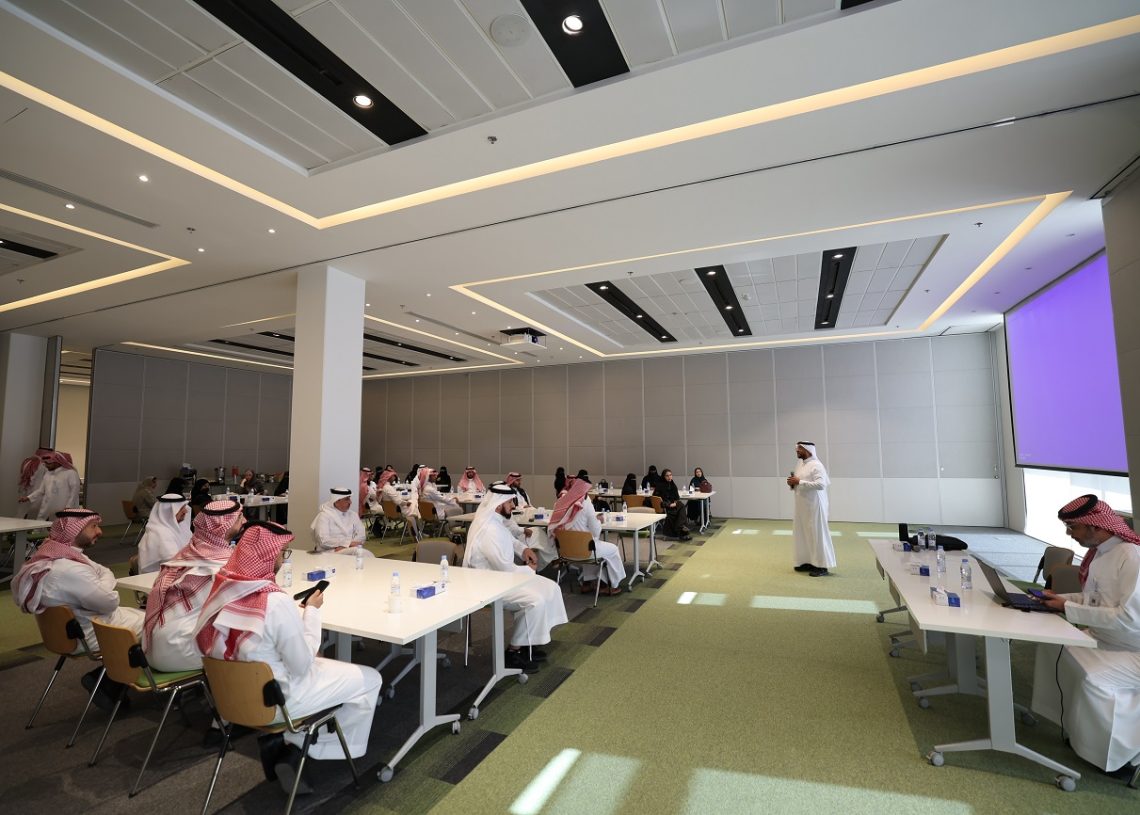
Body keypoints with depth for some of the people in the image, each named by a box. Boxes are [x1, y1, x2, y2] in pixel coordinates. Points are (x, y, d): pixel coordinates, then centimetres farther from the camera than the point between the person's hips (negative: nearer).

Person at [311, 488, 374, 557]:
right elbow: (323, 540, -12)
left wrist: (344, 546, -14)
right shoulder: (324, 515, 0)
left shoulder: (353, 515, 14)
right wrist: (349, 543, -16)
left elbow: (361, 535, 4)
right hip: (331, 552, -4)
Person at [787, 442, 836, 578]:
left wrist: (799, 482, -24)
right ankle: (808, 562, 23)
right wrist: (793, 483, -1)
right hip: (801, 506, 9)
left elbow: (820, 484, -26)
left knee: (816, 534, -2)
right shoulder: (800, 464, 12)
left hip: (814, 505, -9)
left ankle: (822, 566, 7)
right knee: (802, 534, 12)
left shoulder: (816, 465, -15)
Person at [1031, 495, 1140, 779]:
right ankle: (1082, 731, 17)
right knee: (1052, 647, 3)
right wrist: (1059, 598, -2)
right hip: (1105, 639, 9)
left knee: (1094, 680, -26)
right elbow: (1094, 598, 13)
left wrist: (1068, 609, -24)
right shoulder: (1098, 552, 2)